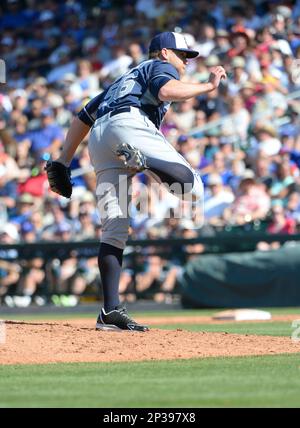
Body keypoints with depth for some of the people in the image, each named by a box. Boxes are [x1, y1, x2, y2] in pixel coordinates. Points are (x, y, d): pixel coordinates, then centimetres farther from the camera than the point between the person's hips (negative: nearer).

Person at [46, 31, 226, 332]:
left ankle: (110, 311, -9)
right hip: (130, 124, -7)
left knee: (114, 229, 1)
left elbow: (83, 118, 35)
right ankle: (142, 160, -38)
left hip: (97, 141, 7)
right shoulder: (162, 67, 19)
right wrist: (208, 85, 2)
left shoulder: (123, 80, 41)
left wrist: (63, 162, 29)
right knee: (194, 190, -16)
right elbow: (166, 91, -7)